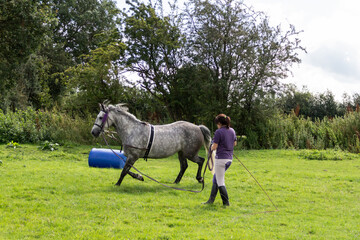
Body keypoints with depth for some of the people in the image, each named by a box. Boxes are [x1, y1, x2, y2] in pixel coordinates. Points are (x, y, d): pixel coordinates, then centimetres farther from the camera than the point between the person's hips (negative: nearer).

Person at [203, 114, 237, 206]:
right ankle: (211, 199, 23)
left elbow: (214, 147, -13)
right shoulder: (232, 131, 8)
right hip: (229, 159, 8)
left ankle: (226, 202, 5)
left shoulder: (219, 132, -14)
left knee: (220, 182, 2)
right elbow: (235, 143, 19)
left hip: (221, 158, -8)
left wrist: (211, 147, 8)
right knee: (215, 178, 20)